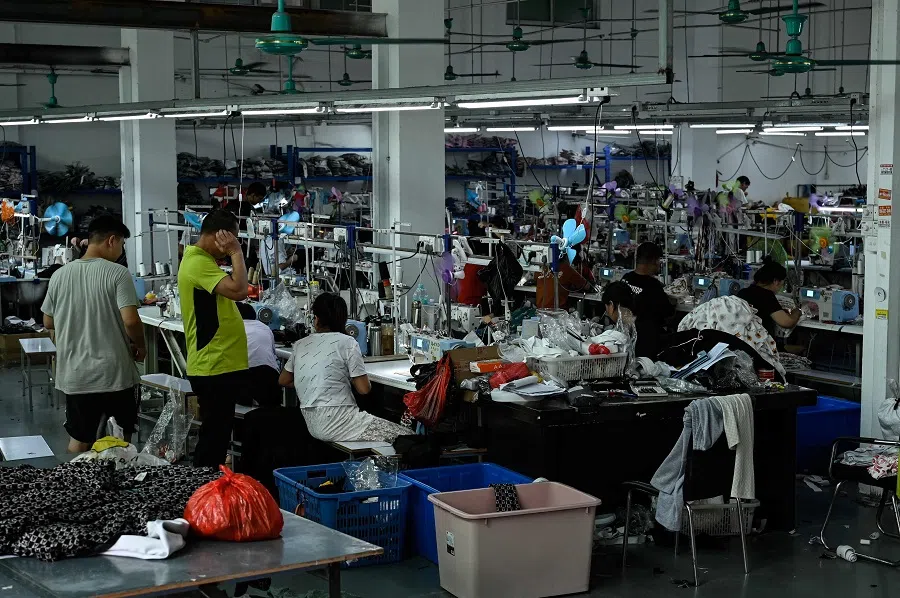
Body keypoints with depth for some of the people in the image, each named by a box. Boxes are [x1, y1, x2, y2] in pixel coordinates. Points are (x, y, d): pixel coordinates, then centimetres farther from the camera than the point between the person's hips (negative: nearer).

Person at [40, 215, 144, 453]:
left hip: (75, 375, 4)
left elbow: (48, 322, 11)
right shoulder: (117, 273, -12)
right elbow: (130, 320, -20)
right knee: (123, 436, 16)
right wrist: (139, 345, -1)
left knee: (79, 440, 11)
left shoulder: (60, 275, 3)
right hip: (113, 372, -4)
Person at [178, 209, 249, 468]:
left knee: (217, 435, 17)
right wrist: (236, 253, -20)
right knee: (214, 437, -4)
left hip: (218, 366, 11)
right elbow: (238, 290, -28)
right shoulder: (198, 263, -17)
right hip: (214, 368, -11)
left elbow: (233, 292, 20)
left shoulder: (202, 260, 16)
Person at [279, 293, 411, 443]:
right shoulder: (347, 342, -5)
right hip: (336, 422, -7)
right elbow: (364, 388, -7)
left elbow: (283, 381, 23)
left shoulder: (300, 345, 10)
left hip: (312, 424, 7)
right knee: (405, 436, -2)